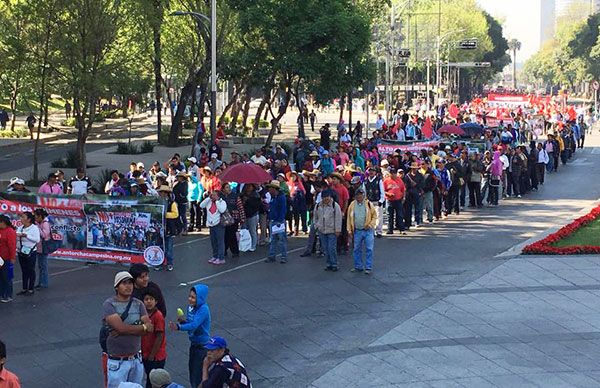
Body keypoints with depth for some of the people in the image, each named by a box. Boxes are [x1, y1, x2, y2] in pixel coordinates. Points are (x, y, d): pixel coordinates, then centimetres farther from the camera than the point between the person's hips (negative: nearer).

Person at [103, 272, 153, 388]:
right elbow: (120, 327, -20)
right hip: (117, 361, -4)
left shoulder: (138, 304, 5)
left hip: (137, 360, 4)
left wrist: (128, 329, -17)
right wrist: (143, 327, -8)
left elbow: (150, 328, -5)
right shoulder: (109, 304, -9)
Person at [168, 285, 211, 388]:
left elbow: (194, 325, -36)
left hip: (202, 345, -8)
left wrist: (179, 327, -49)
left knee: (198, 374, -4)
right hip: (194, 343, 8)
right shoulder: (191, 306, 0)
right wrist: (183, 320, -12)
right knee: (192, 368, 20)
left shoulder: (203, 309, -24)